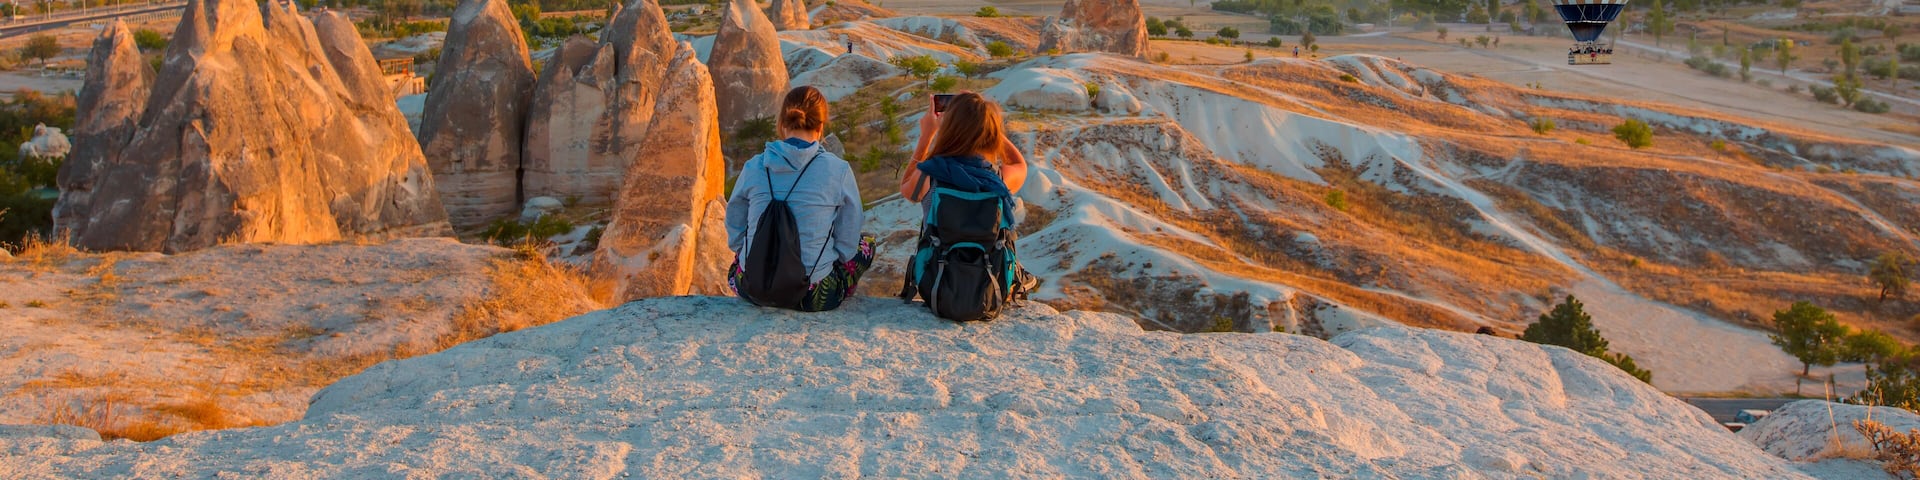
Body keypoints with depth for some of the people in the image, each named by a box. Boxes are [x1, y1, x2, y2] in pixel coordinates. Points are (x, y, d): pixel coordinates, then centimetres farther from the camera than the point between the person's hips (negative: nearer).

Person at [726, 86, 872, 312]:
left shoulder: (753, 167, -3)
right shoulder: (838, 170, -10)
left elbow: (734, 235, 8)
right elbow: (847, 245, -3)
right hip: (812, 297, -4)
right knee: (866, 243, 24)